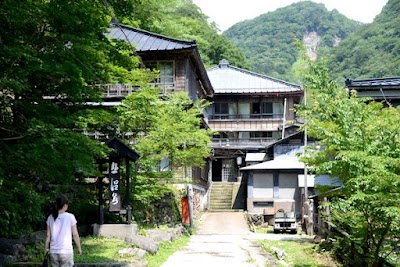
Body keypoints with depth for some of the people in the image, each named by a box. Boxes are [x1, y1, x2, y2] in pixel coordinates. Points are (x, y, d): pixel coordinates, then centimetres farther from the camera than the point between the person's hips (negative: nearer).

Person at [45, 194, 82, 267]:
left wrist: (46, 248, 16)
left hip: (53, 252, 4)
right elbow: (75, 235, -3)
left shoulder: (50, 218, 4)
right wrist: (79, 248, 8)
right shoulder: (70, 217, -6)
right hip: (66, 251, -4)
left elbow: (48, 236, 5)